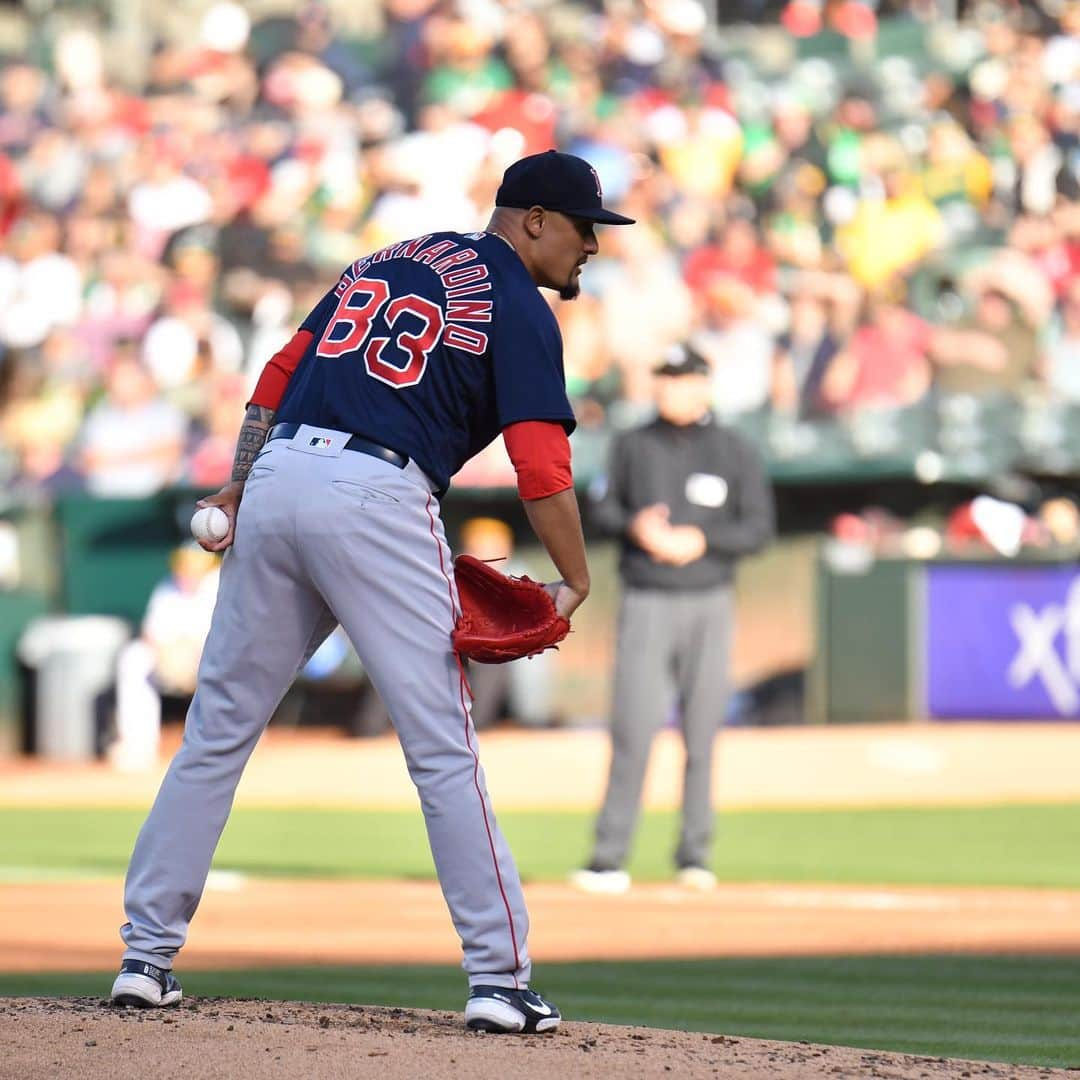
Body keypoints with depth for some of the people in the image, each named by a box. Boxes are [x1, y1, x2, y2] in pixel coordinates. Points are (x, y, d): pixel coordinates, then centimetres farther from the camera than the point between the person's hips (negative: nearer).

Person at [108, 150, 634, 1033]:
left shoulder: (386, 262, 24)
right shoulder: (518, 309, 3)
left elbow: (281, 374, 21)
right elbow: (541, 465, -7)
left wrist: (240, 486, 20)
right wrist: (575, 582, 0)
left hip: (276, 482, 6)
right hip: (377, 503, -6)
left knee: (219, 729, 11)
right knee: (442, 744, -3)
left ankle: (146, 955, 11)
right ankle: (498, 977, -5)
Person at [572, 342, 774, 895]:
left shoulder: (735, 452, 3)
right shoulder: (633, 445, 7)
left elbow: (759, 528, 0)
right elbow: (602, 506, 11)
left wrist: (702, 540, -16)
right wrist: (634, 526, -10)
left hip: (708, 605, 0)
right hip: (645, 602, 0)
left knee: (702, 734, 2)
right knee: (633, 730, -8)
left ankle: (694, 854, 11)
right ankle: (609, 856, -7)